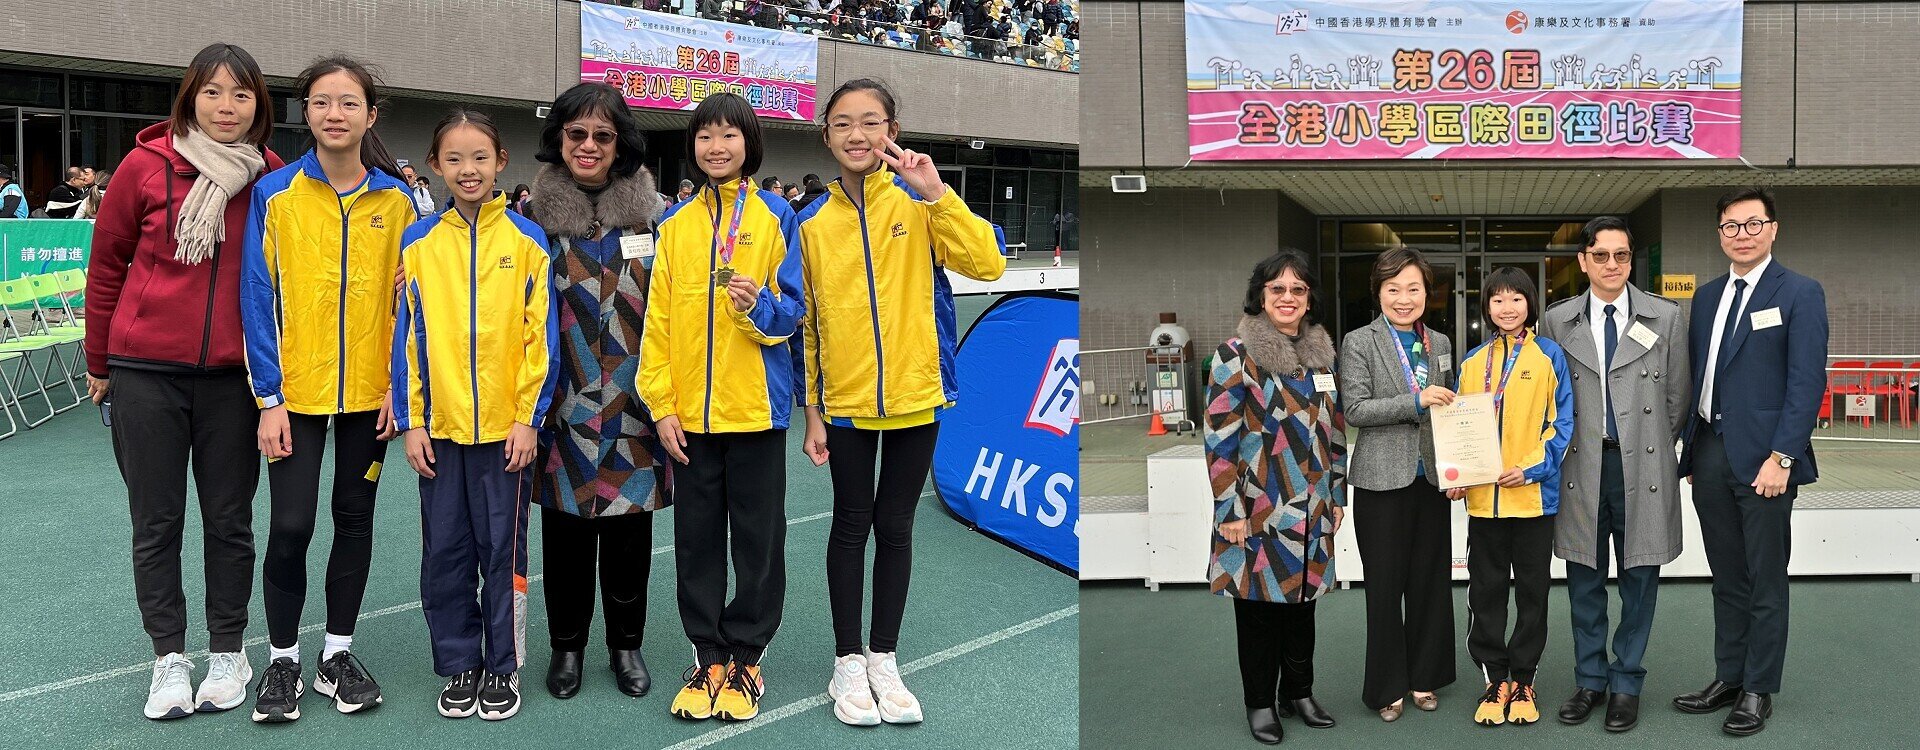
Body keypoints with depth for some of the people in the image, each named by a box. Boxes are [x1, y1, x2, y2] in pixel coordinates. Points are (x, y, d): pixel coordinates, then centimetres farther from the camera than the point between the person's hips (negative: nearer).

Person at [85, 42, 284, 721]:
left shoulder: (275, 176, -2)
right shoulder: (148, 164, -6)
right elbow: (106, 263, 4)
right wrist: (98, 361, 10)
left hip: (233, 375, 1)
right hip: (146, 371, -1)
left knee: (229, 519, 9)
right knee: (156, 522, 7)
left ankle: (227, 652, 23)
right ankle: (169, 657, 20)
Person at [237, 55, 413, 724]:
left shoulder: (397, 200, 1)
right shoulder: (275, 194, -3)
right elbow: (259, 297, -4)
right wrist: (269, 397, -9)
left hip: (370, 390, 2)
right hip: (295, 390, -1)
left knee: (354, 519, 10)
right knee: (290, 525, -3)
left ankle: (338, 653, 24)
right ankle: (282, 660, 16)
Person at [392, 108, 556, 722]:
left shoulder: (527, 241, -1)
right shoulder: (418, 244, 3)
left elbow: (540, 333, -2)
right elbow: (406, 336, 4)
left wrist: (529, 417, -8)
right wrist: (411, 421, -1)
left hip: (506, 425, -2)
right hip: (438, 426, 2)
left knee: (502, 549, 6)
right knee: (445, 552, 9)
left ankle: (502, 670, 19)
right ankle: (459, 667, 23)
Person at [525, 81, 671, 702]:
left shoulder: (656, 212, 2)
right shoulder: (537, 213, 2)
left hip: (633, 405, 0)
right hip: (564, 405, 0)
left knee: (630, 523, 7)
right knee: (565, 523, 6)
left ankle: (626, 643, 23)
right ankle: (566, 644, 23)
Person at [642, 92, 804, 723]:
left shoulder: (774, 216, -1)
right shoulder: (676, 223, 7)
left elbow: (792, 309, -1)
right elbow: (658, 317, 6)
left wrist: (758, 303, -23)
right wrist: (661, 404, 0)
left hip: (755, 407, -3)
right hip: (690, 411, 3)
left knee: (757, 537, 5)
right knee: (696, 537, 9)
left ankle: (746, 658, 18)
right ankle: (707, 655, 21)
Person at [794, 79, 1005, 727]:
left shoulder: (919, 203, -4)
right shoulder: (813, 222, 0)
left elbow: (987, 265, -17)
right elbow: (809, 323, 5)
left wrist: (935, 192, -26)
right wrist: (812, 412, 2)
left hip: (915, 397, 0)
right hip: (847, 402, 1)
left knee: (895, 528, 9)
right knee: (851, 526, 7)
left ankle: (884, 658, 21)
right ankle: (848, 661, 19)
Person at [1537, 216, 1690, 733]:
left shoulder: (1665, 318, 2)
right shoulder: (1557, 321, 4)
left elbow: (1676, 398, 8)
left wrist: (1652, 446, 9)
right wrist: (1564, 449, 6)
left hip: (1643, 468, -1)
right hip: (1581, 469, 1)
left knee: (1639, 580, 6)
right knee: (1584, 581, 8)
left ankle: (1626, 685, 19)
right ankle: (1590, 681, 23)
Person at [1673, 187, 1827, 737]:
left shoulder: (1800, 293, -4)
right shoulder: (1706, 297, 14)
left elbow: (1807, 381, -11)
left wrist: (1782, 457, -17)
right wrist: (1690, 452, 12)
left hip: (1762, 459, -5)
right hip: (1710, 456, 6)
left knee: (1765, 580, 3)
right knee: (1726, 578, 13)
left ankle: (1758, 691, 13)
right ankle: (1728, 679, 23)